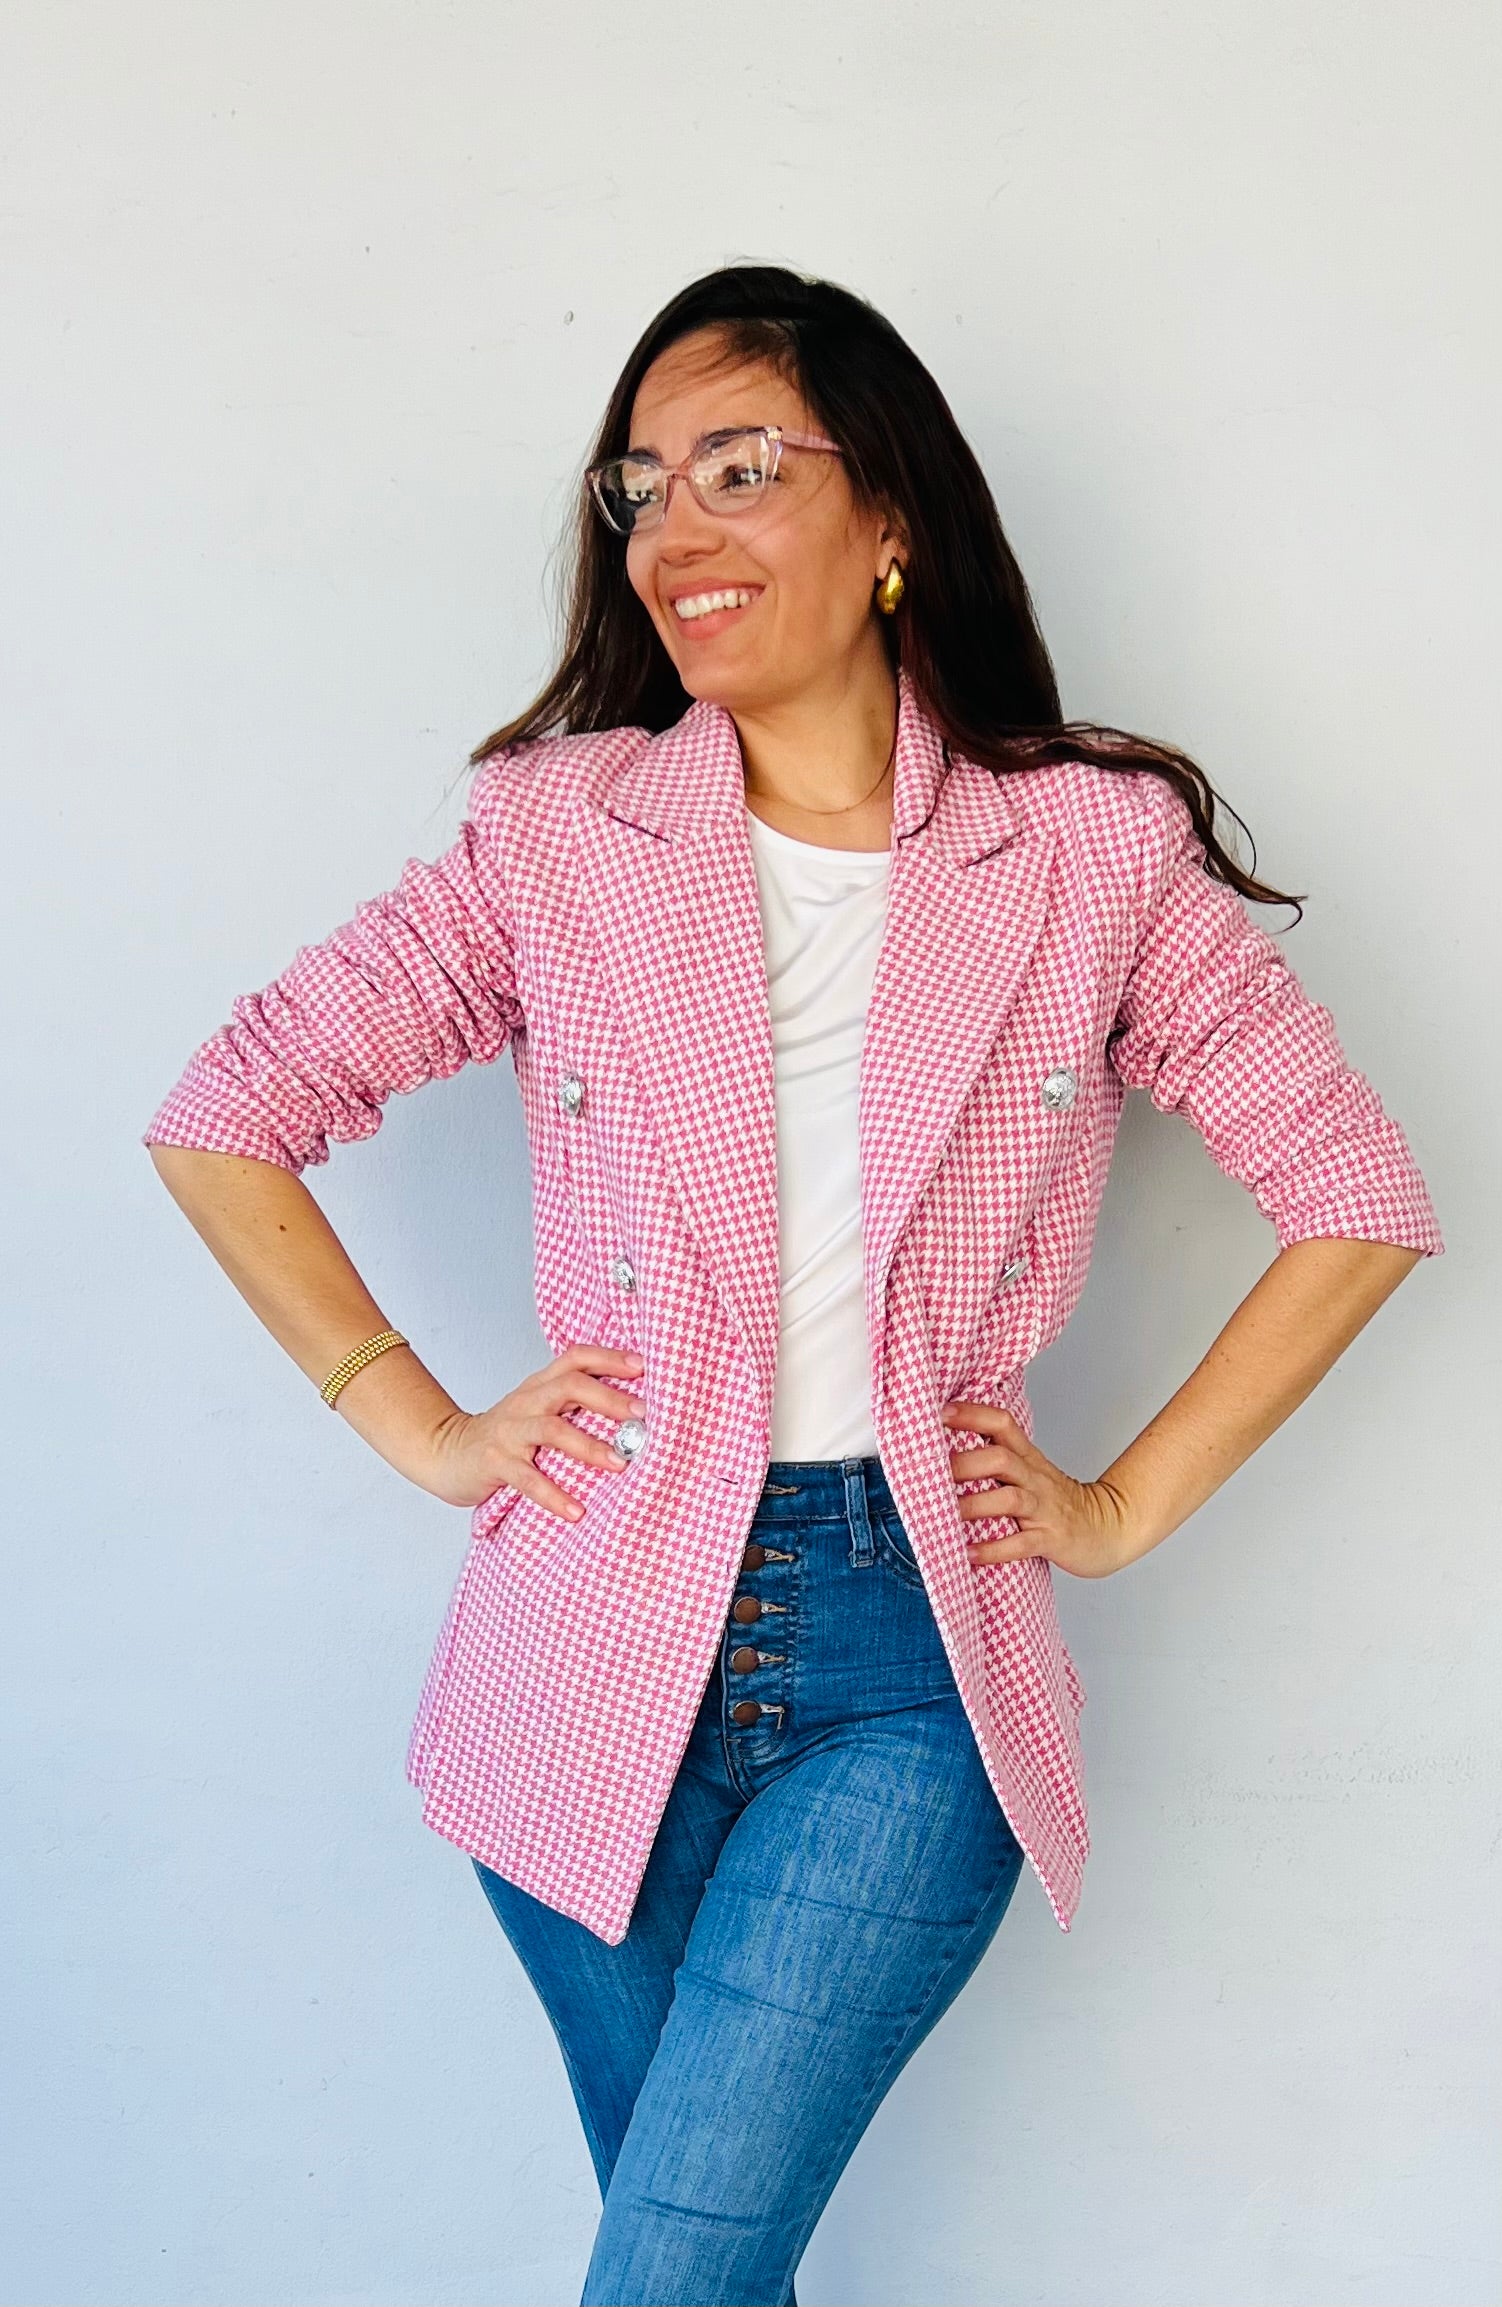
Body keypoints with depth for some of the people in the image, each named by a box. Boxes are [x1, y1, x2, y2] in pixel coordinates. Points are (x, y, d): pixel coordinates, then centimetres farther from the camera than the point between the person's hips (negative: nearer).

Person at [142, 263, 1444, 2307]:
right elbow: (224, 1119, 5)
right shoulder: (558, 836, 1)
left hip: (910, 1660, -1)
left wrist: (1128, 1505, 0)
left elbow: (1358, 1196, 4)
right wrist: (422, 1428, 1)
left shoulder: (1093, 854, -1)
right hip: (598, 1644, 2)